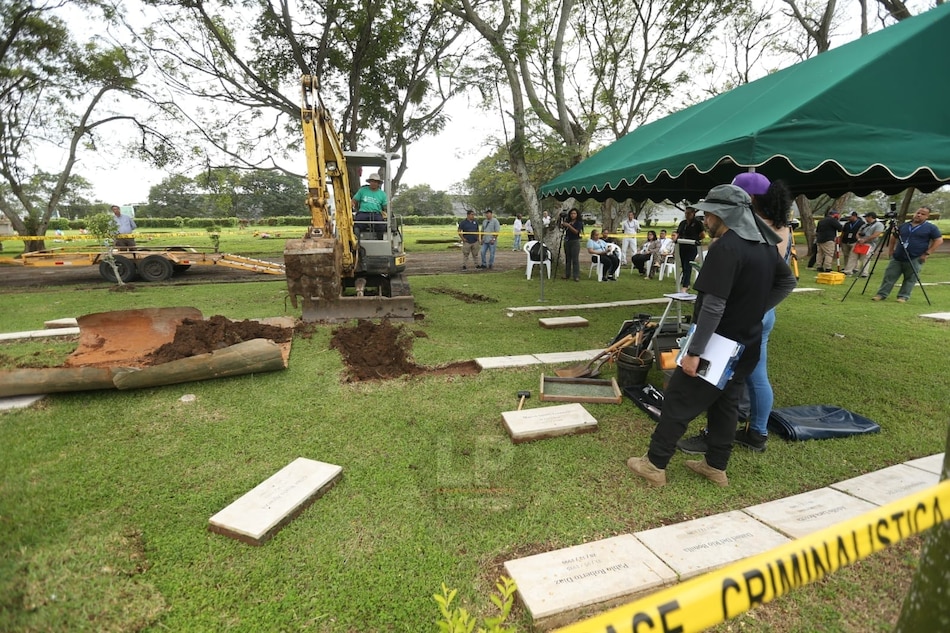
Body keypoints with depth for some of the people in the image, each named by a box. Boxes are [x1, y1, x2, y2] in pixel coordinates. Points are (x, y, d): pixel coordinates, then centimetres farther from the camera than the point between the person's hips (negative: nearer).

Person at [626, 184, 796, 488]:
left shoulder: (726, 247, -22)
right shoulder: (764, 245, 8)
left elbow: (713, 306, -27)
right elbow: (787, 282, 22)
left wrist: (695, 351, -24)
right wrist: (756, 309, 15)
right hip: (746, 344, 9)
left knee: (678, 401, 0)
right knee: (726, 404, 17)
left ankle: (655, 465, 9)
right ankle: (716, 466, 28)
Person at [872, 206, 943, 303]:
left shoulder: (931, 228, 0)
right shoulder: (904, 225, 12)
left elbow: (939, 240, -2)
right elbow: (894, 238, 22)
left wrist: (927, 253, -10)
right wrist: (890, 250, 12)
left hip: (915, 259, -3)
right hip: (897, 258, 3)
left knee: (910, 279, 1)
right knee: (889, 276, 0)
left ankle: (903, 296, 7)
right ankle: (881, 294, 2)